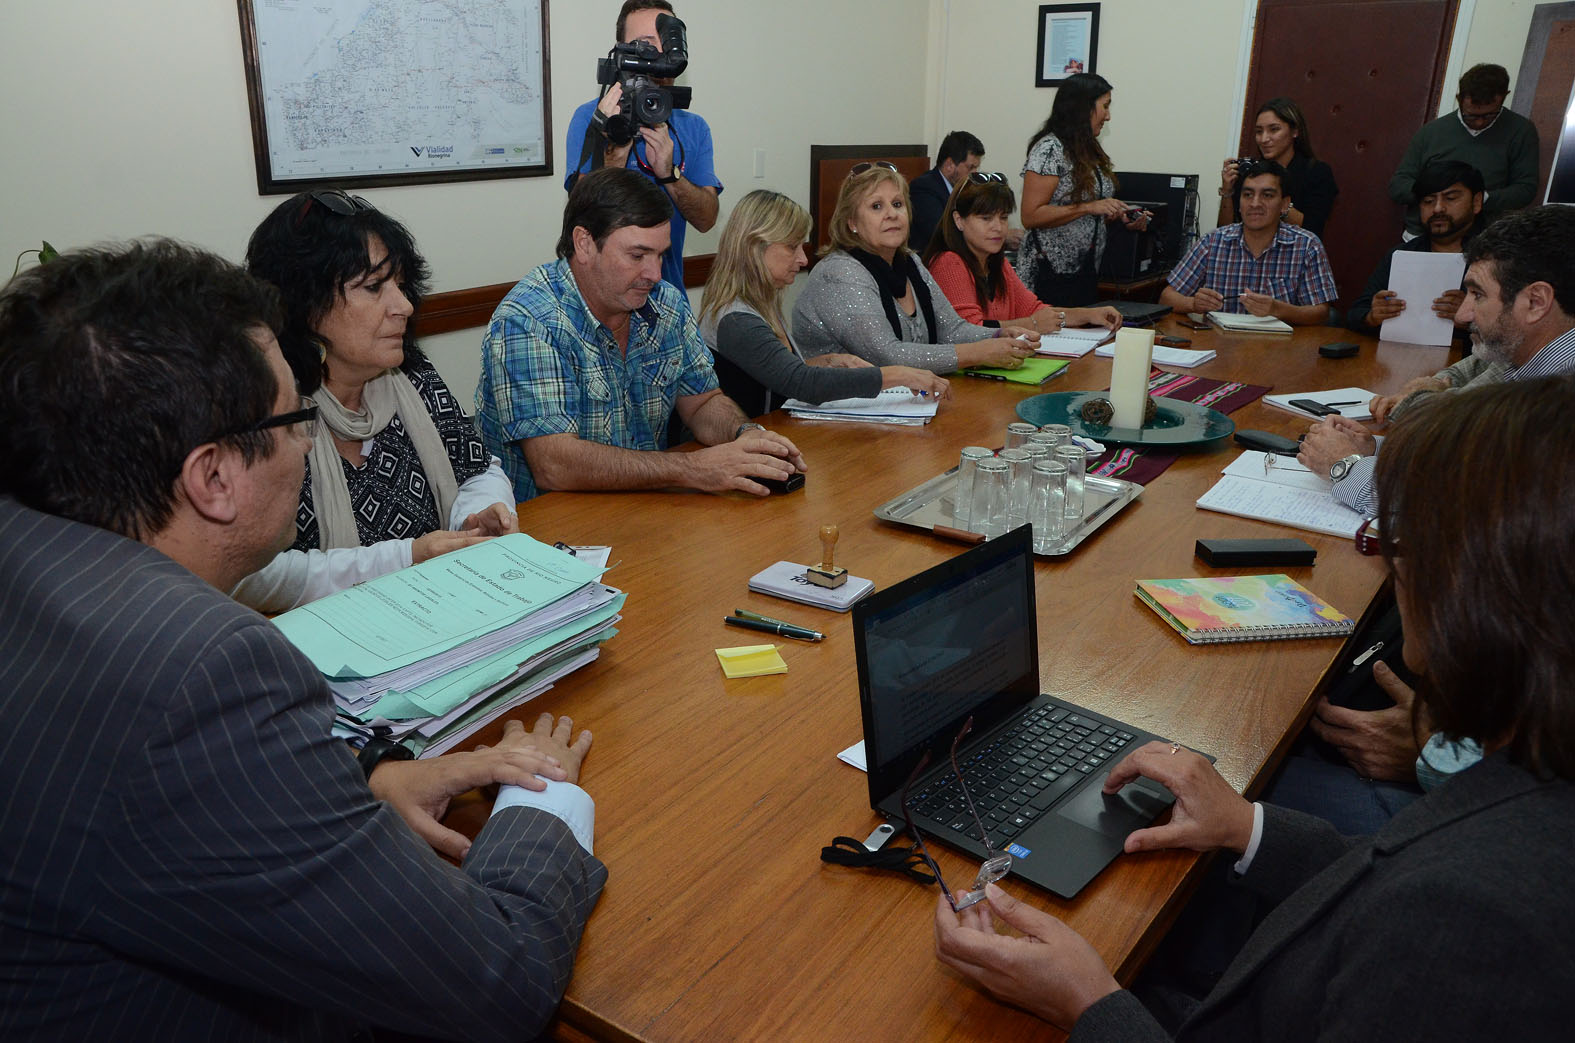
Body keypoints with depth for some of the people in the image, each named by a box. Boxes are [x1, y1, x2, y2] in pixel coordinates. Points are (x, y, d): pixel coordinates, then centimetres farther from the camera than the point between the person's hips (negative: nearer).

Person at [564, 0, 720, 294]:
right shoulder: (590, 117, -4)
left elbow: (706, 220, -3)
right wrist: (616, 150, -26)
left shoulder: (694, 127, 7)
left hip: (669, 289, 3)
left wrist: (669, 173, -19)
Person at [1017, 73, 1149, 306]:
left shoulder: (1088, 151, 16)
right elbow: (1030, 216, -19)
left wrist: (1121, 216, 5)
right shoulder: (1050, 149, -11)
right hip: (1052, 276, -8)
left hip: (1086, 271, 9)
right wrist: (1089, 207, -21)